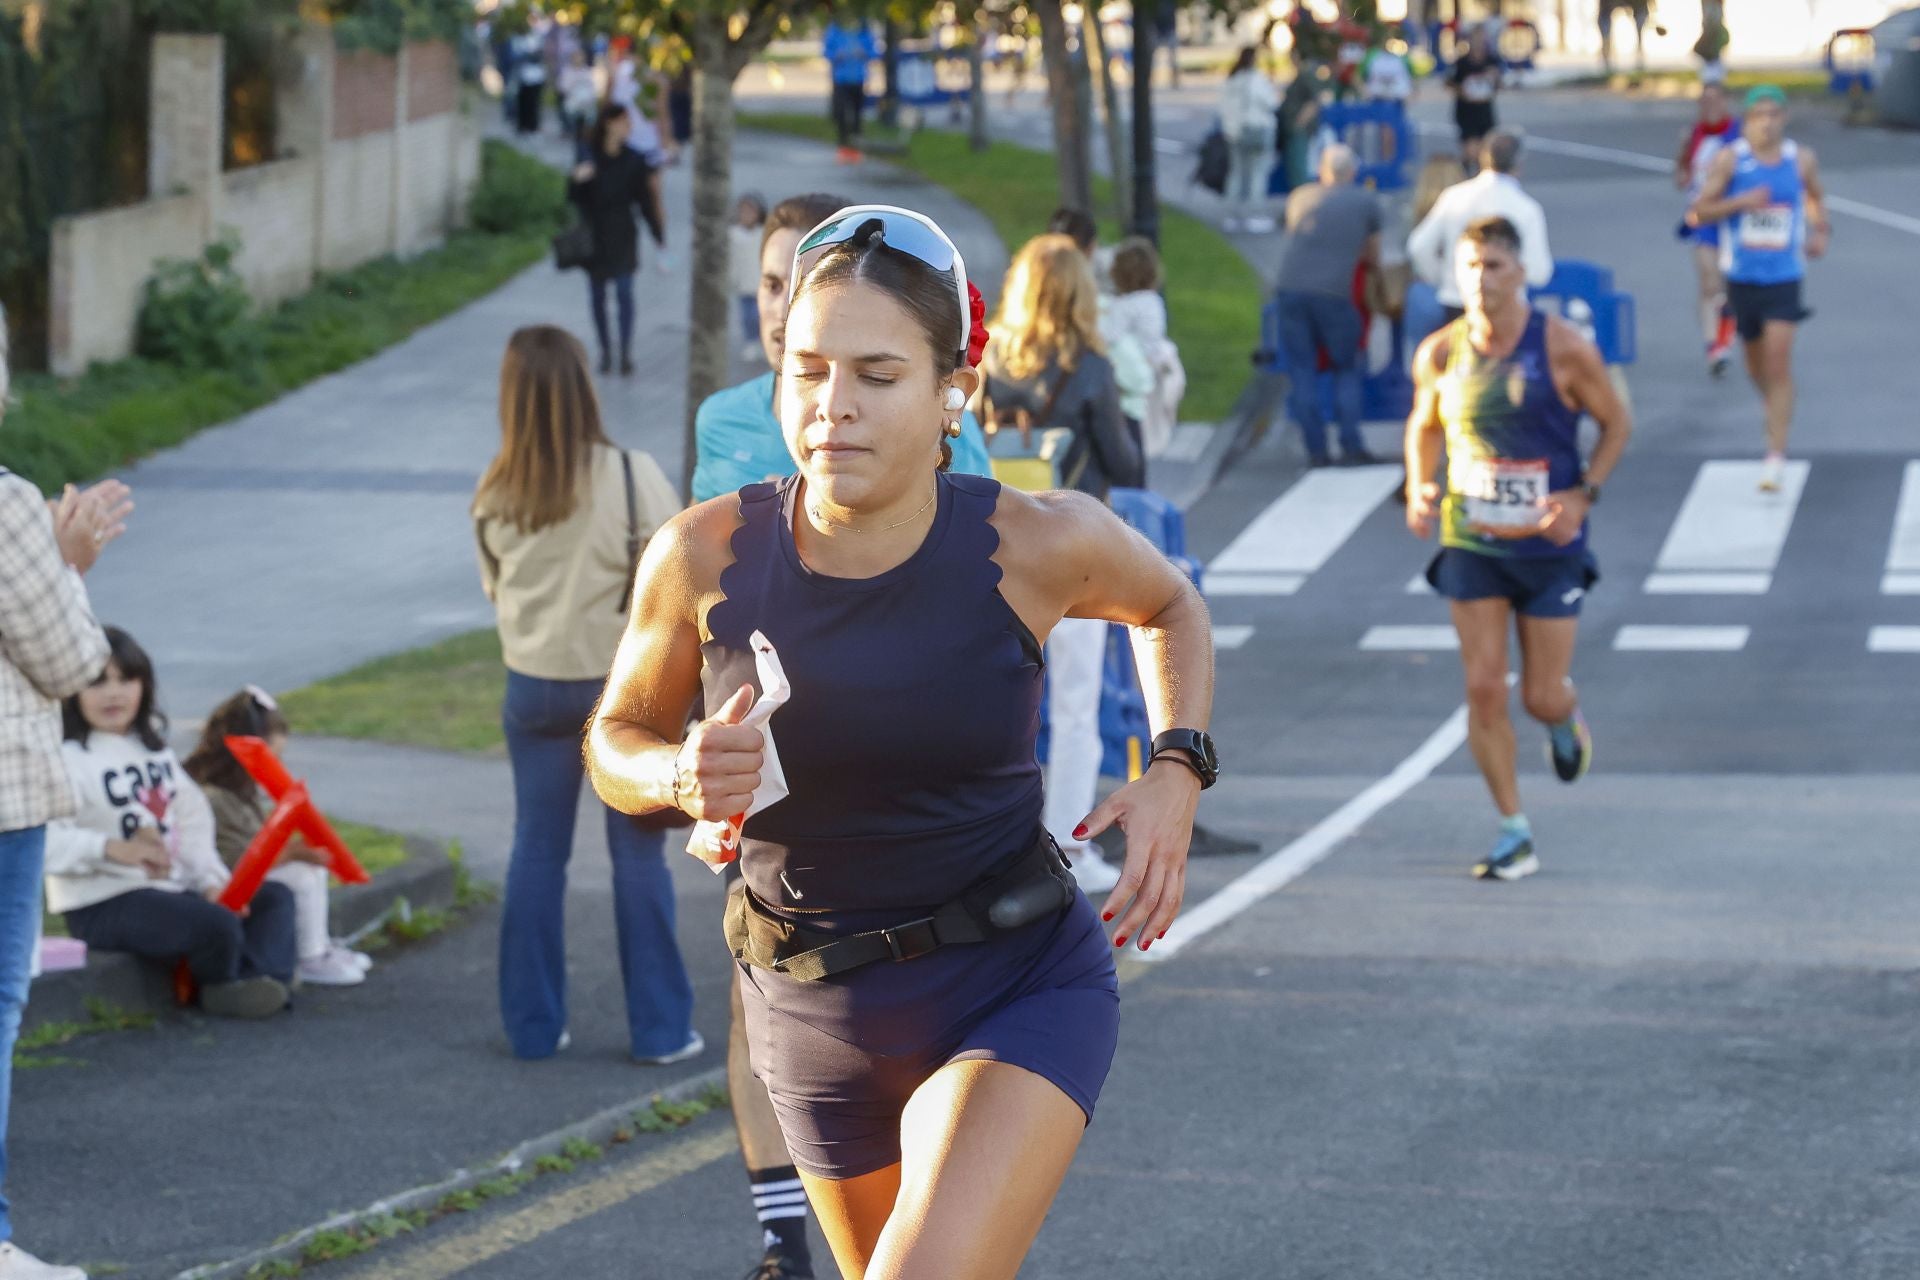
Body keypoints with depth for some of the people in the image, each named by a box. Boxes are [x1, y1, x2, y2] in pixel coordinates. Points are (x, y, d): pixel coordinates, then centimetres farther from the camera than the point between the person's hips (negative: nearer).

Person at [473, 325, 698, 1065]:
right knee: (638, 853, 4)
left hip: (534, 686, 3)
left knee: (537, 849, 12)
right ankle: (658, 1029, 8)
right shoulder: (631, 478, -14)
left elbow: (496, 589, 6)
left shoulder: (495, 498, -5)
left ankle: (533, 1024, 15)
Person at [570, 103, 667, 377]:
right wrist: (577, 180, -24)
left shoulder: (633, 161, -2)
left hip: (622, 234, -1)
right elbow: (573, 197, -1)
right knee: (597, 294, 7)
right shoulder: (589, 157, -3)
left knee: (624, 291, -9)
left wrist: (659, 237, 1)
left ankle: (626, 352, -5)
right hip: (594, 234, 1)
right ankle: (605, 350, 19)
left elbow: (645, 200, 3)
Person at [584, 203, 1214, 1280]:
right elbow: (619, 735, 4)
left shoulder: (1036, 544, -16)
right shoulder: (705, 555, -14)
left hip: (1020, 992, -3)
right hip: (818, 1017, 3)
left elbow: (1169, 606, 8)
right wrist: (681, 778, -18)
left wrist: (1177, 771, -7)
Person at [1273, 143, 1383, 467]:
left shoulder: (1299, 198, 14)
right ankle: (1351, 446, 2)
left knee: (1302, 371, 8)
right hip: (1333, 292, -2)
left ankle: (1316, 450, 4)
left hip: (1290, 288, 2)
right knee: (1347, 370, 12)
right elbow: (1373, 256, 19)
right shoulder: (1366, 202, 9)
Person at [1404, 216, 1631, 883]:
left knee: (1542, 698, 0)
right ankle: (1514, 834, 5)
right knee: (1483, 689, -5)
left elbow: (1616, 422, 0)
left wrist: (1584, 495, -14)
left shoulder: (1562, 348, -11)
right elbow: (1423, 426, 15)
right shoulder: (1439, 354, -3)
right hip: (1471, 544, 2)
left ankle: (1567, 716, 40)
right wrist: (1418, 488, -4)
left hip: (1548, 546, -2)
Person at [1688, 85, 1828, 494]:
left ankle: (1776, 455, -13)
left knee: (1779, 361, -12)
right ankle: (1776, 411, 48)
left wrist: (1820, 232, 3)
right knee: (1756, 360, 15)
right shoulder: (1730, 159, -5)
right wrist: (1740, 202, -22)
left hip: (1784, 276, -1)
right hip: (1741, 275, 1)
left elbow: (1816, 197, 21)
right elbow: (1699, 211, -7)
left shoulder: (1801, 160, 0)